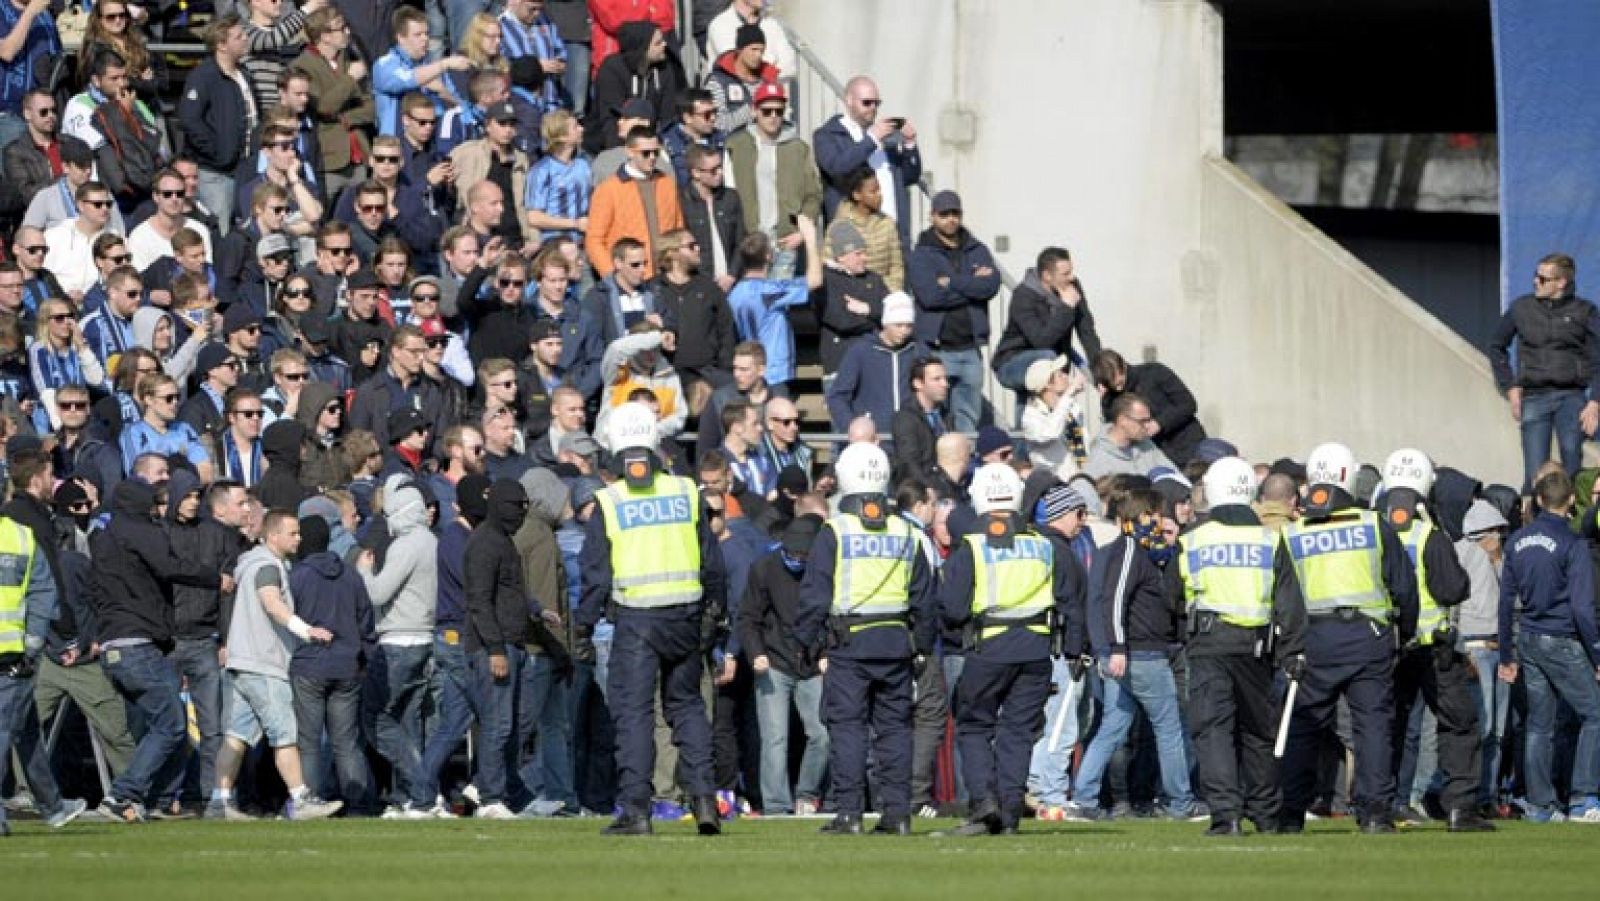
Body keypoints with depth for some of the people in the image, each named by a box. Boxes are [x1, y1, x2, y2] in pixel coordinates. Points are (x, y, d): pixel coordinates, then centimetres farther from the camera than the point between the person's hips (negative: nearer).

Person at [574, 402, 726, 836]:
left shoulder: (608, 502, -4)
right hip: (685, 615, 3)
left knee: (633, 713, 1)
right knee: (686, 704, 14)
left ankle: (635, 811, -2)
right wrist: (714, 611, 18)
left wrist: (584, 630, 3)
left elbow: (595, 573, -4)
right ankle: (703, 796, 3)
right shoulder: (685, 492, 3)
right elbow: (712, 560, 7)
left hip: (635, 620, -3)